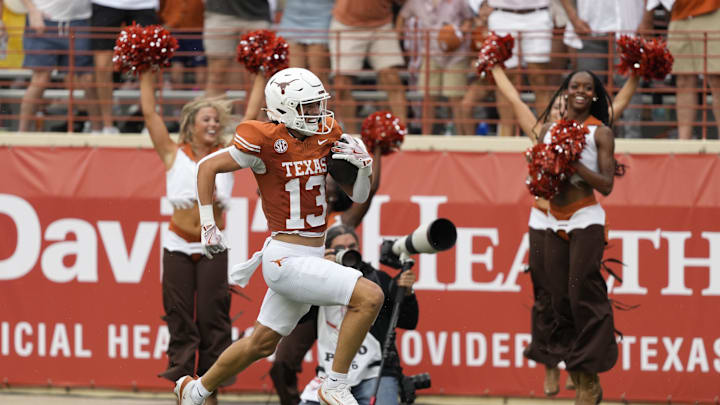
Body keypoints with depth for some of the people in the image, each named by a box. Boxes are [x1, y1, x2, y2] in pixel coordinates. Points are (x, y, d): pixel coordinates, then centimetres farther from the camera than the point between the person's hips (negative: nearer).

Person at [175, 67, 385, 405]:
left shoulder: (326, 139, 5)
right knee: (370, 297, -20)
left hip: (310, 258, 8)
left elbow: (358, 196, 12)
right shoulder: (267, 142, -15)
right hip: (286, 260, -8)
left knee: (262, 343, 20)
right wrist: (208, 226, -4)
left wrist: (363, 167, -9)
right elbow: (208, 167, -5)